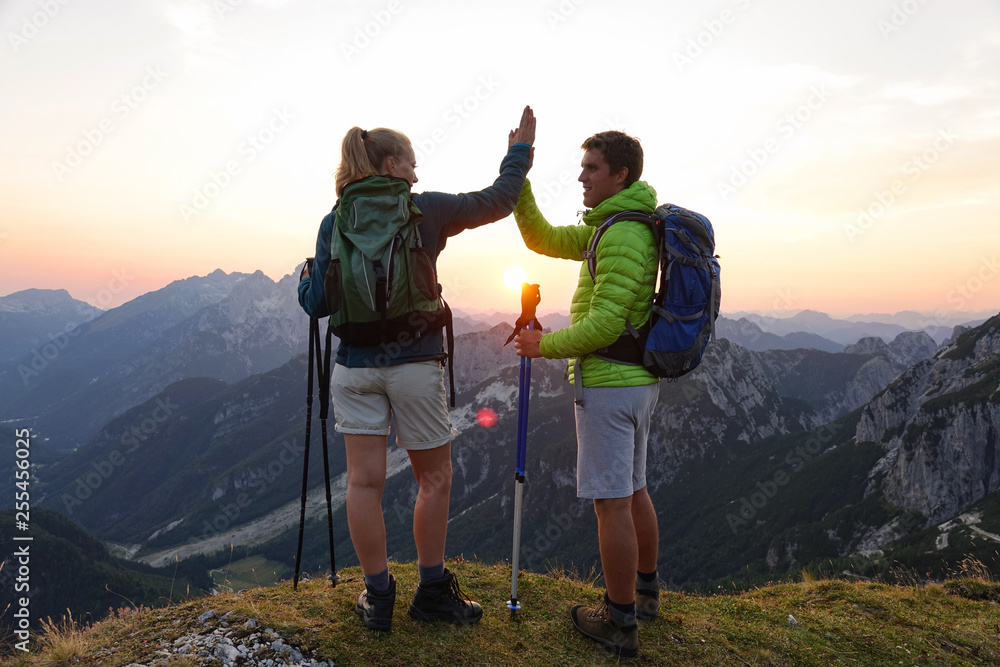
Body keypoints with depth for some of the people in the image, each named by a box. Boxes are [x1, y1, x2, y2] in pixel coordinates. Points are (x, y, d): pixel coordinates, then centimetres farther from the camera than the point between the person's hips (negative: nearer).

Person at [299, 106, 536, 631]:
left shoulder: (335, 222, 3)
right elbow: (498, 201, 6)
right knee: (434, 478, 12)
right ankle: (432, 592, 23)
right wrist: (520, 150, 21)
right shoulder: (426, 209, -3)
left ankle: (377, 598, 19)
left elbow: (317, 303, 1)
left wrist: (307, 276, 23)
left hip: (354, 366, 3)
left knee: (364, 481, 8)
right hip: (414, 364, -2)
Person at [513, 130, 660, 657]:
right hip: (639, 380, 10)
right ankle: (645, 590, 36)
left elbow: (605, 325, -23)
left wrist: (546, 346, -10)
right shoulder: (612, 226, 14)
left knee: (611, 501, -2)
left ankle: (620, 622, 11)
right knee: (632, 489, 20)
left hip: (608, 383, -10)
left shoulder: (623, 234, -17)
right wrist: (519, 181, 7)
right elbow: (545, 241, 16)